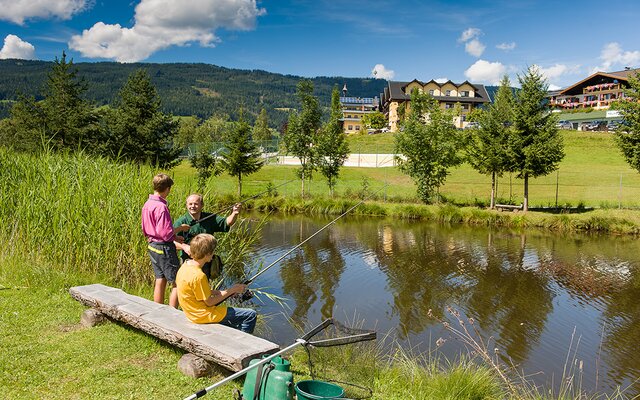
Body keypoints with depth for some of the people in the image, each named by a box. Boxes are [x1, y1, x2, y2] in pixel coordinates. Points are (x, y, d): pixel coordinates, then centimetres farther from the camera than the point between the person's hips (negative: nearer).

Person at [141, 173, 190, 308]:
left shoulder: (147, 204, 7)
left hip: (152, 246, 9)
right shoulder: (161, 207, -21)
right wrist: (180, 228, -5)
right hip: (164, 247, -9)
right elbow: (166, 233, -22)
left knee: (160, 281, 15)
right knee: (177, 283, 0)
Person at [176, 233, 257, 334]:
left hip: (194, 313, 10)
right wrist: (231, 290, -8)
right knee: (250, 315, -5)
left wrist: (223, 292, 6)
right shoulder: (198, 276, -27)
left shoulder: (185, 265, 1)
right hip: (204, 316, -10)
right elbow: (209, 302, -18)